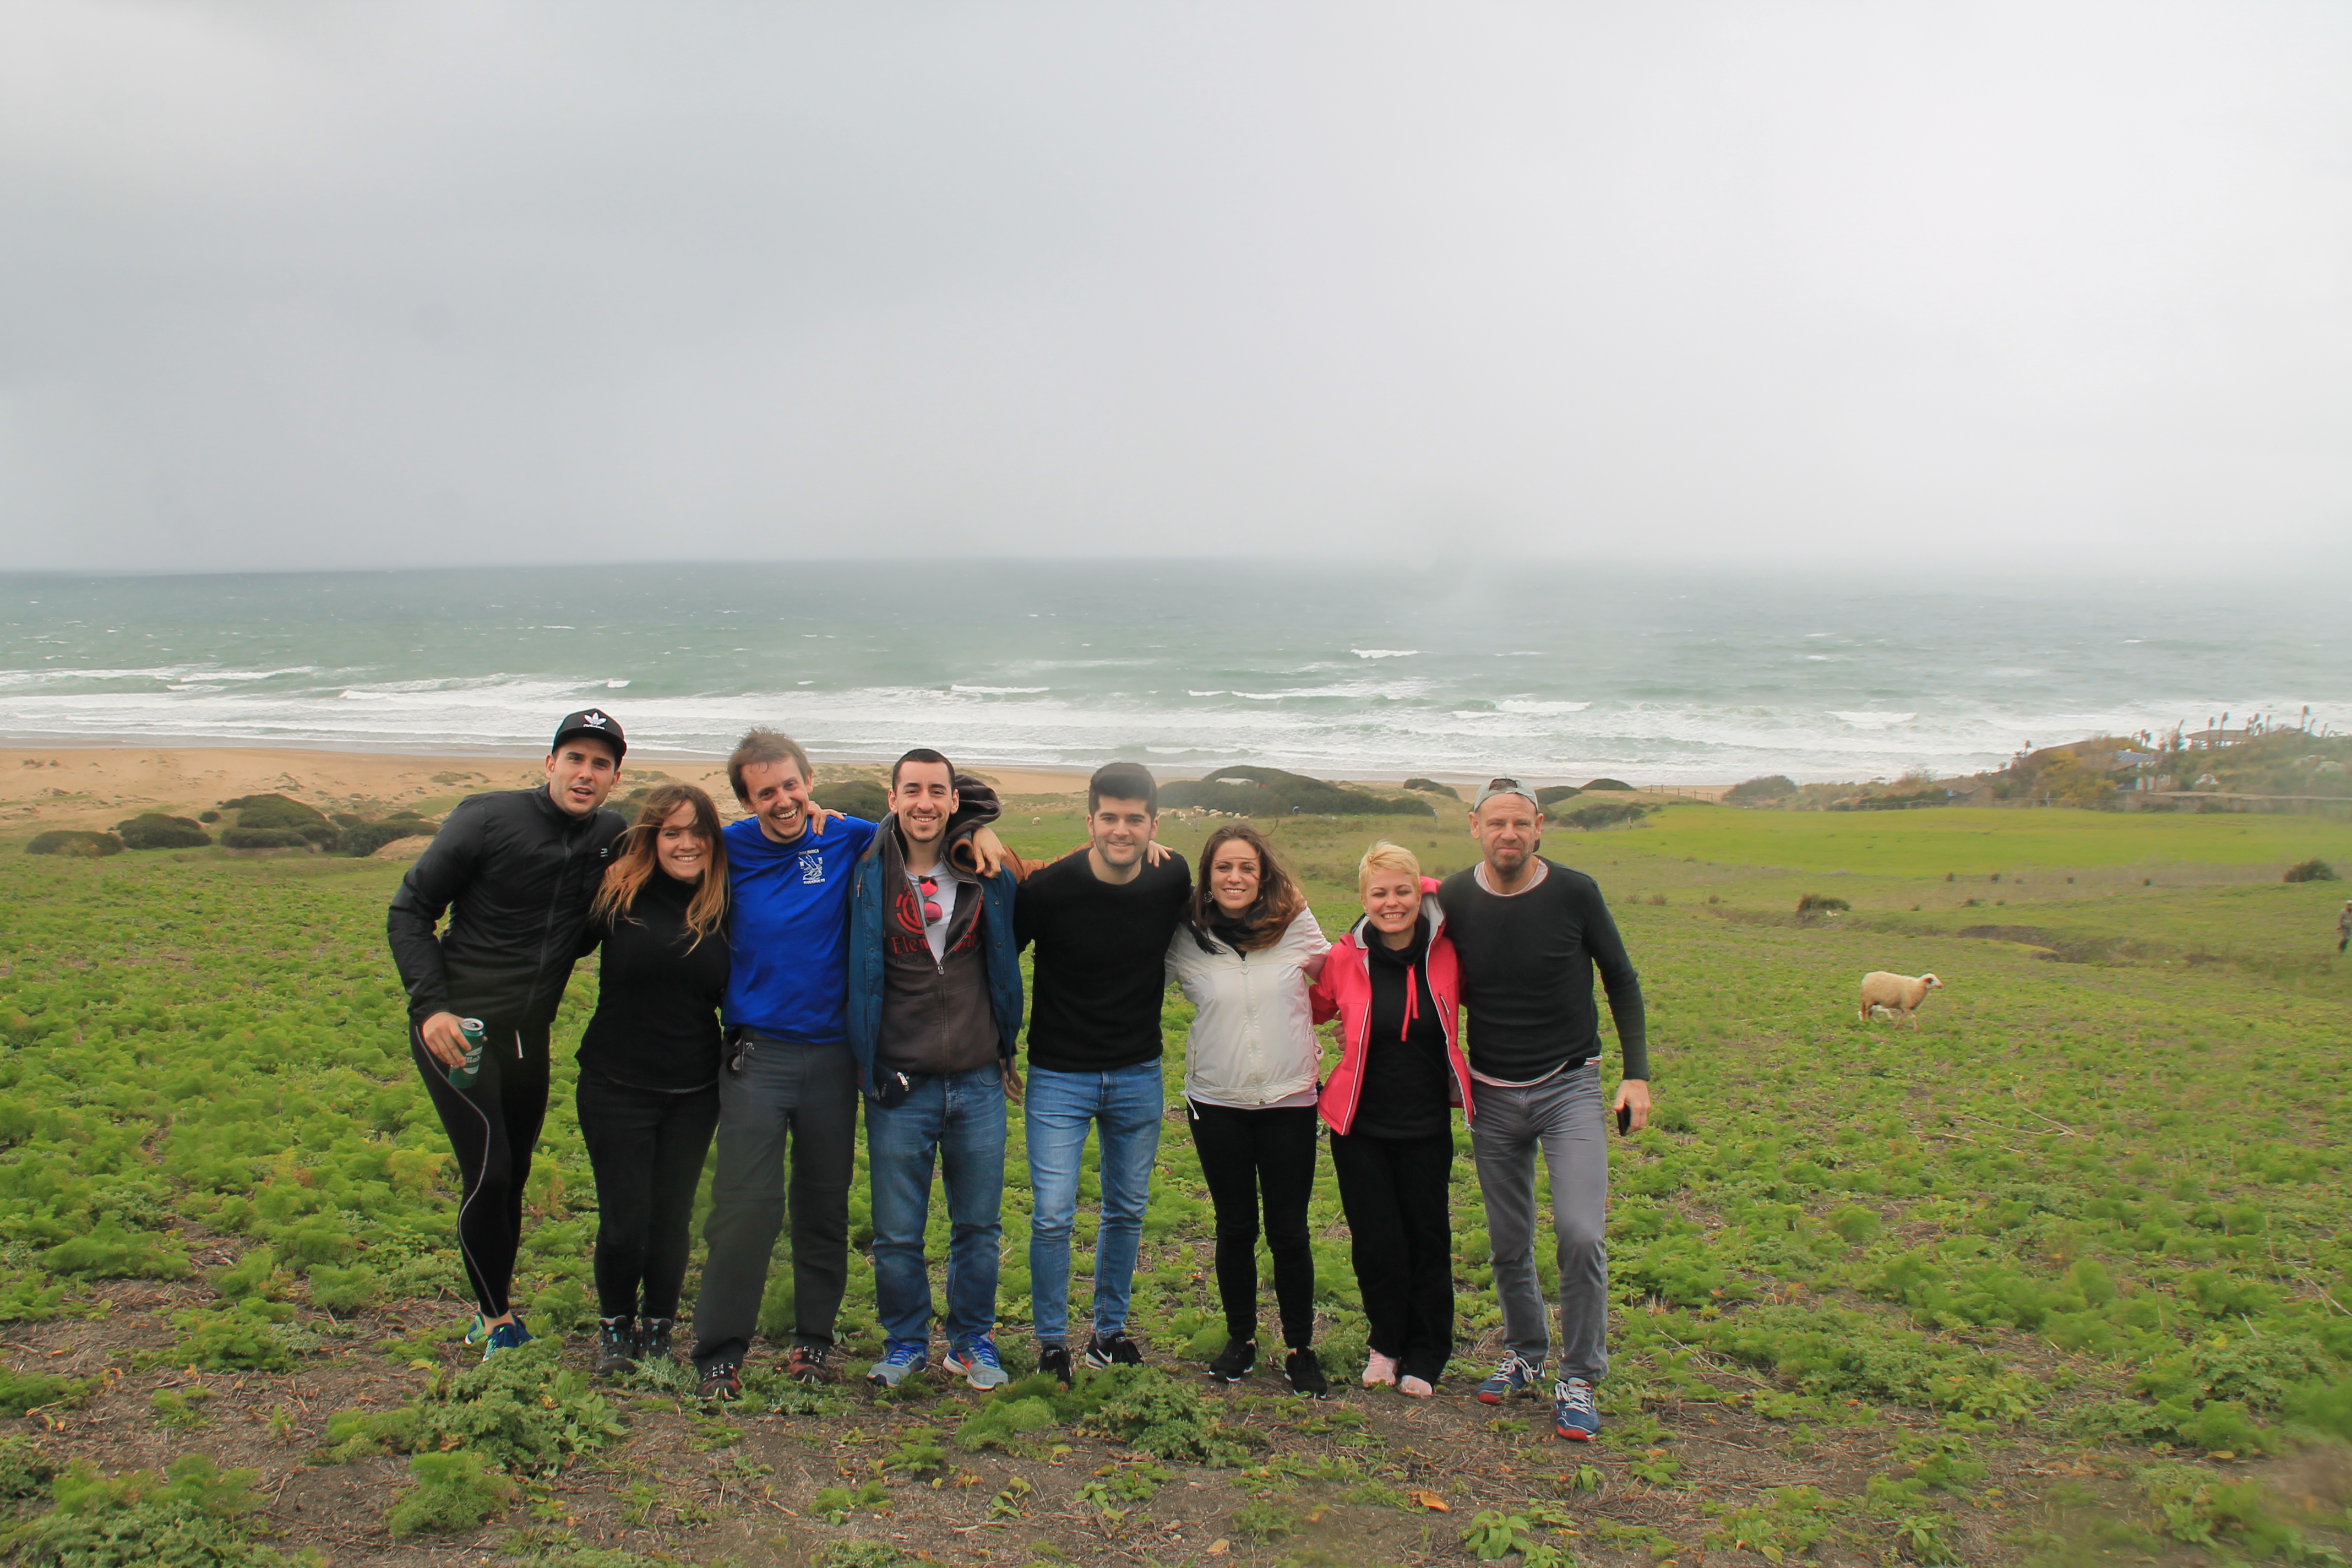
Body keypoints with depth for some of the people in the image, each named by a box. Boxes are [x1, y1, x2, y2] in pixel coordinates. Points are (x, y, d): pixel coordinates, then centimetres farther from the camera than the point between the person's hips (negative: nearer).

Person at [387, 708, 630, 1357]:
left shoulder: (614, 836, 3)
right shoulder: (488, 819, -11)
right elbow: (409, 912, -7)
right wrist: (430, 1005, -18)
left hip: (530, 1034, 5)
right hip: (458, 1028, -5)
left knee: (512, 1179, 12)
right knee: (488, 1173, -11)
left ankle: (494, 1313, 28)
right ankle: (496, 1321, 6)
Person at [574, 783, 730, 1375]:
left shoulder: (726, 906, 0)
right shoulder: (617, 894, -6)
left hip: (694, 1092, 2)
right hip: (615, 1084, -2)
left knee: (672, 1218, 8)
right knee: (624, 1220, 0)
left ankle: (658, 1328, 29)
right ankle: (614, 1324, 27)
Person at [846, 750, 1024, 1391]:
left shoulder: (987, 874, 1)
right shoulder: (870, 876, -3)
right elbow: (861, 976, 1)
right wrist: (868, 1067, -2)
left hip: (979, 1081, 1)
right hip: (899, 1084, -1)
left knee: (979, 1224, 11)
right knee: (897, 1232, 6)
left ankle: (972, 1340, 28)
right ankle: (906, 1342, 25)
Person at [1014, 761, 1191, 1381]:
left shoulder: (1174, 877, -7)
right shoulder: (1050, 887, -18)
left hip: (1139, 1075, 4)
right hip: (1059, 1078, -3)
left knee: (1127, 1211, 14)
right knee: (1053, 1217, -5)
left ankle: (1111, 1331, 31)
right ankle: (1052, 1342, 13)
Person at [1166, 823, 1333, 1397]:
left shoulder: (1295, 924, -4)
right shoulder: (1187, 938, -6)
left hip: (1290, 1099, 0)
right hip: (1217, 1102, 0)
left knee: (1289, 1230, 5)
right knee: (1235, 1227, 11)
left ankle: (1300, 1348, 20)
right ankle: (1240, 1338, 29)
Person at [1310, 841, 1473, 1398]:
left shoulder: (1446, 951, -8)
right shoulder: (1346, 958, -8)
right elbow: (1314, 1012, 9)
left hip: (1427, 1125, 0)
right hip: (1361, 1124, 0)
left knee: (1427, 1239, 8)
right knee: (1376, 1241, 2)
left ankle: (1424, 1357, 28)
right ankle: (1387, 1342, 29)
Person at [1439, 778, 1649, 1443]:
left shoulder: (1574, 893, -9)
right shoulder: (1453, 900, -5)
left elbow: (1622, 981, 2)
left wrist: (1637, 1072, -2)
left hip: (1570, 1087, -2)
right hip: (1492, 1095, 2)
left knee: (1580, 1233, -14)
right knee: (1508, 1242, 10)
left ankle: (1579, 1380, 0)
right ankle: (1526, 1354, 32)